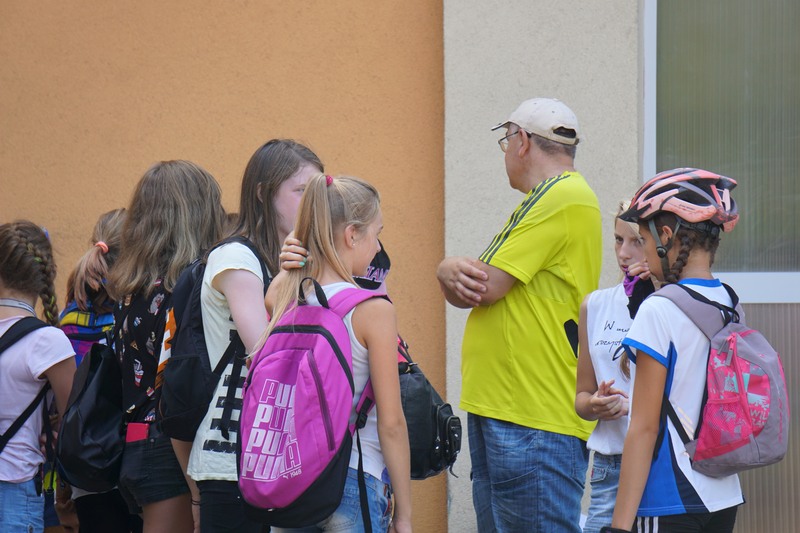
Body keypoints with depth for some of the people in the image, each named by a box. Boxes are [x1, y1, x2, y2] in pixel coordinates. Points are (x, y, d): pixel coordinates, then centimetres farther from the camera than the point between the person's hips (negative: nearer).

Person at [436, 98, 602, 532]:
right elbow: (470, 290, 17)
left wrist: (453, 271, 5)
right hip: (495, 407, 10)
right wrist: (453, 273, -6)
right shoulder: (542, 200, 21)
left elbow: (483, 288, -17)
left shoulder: (564, 198, -11)